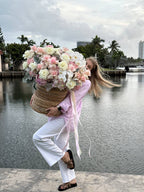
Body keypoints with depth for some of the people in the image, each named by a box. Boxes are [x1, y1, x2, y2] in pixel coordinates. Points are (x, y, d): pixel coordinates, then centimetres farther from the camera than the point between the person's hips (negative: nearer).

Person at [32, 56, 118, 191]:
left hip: (66, 116, -7)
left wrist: (59, 109, -24)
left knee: (39, 137, -14)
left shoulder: (86, 83, 1)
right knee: (61, 147, 11)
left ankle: (65, 155, 2)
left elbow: (73, 98, -12)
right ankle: (70, 180, 24)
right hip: (58, 115, 7)